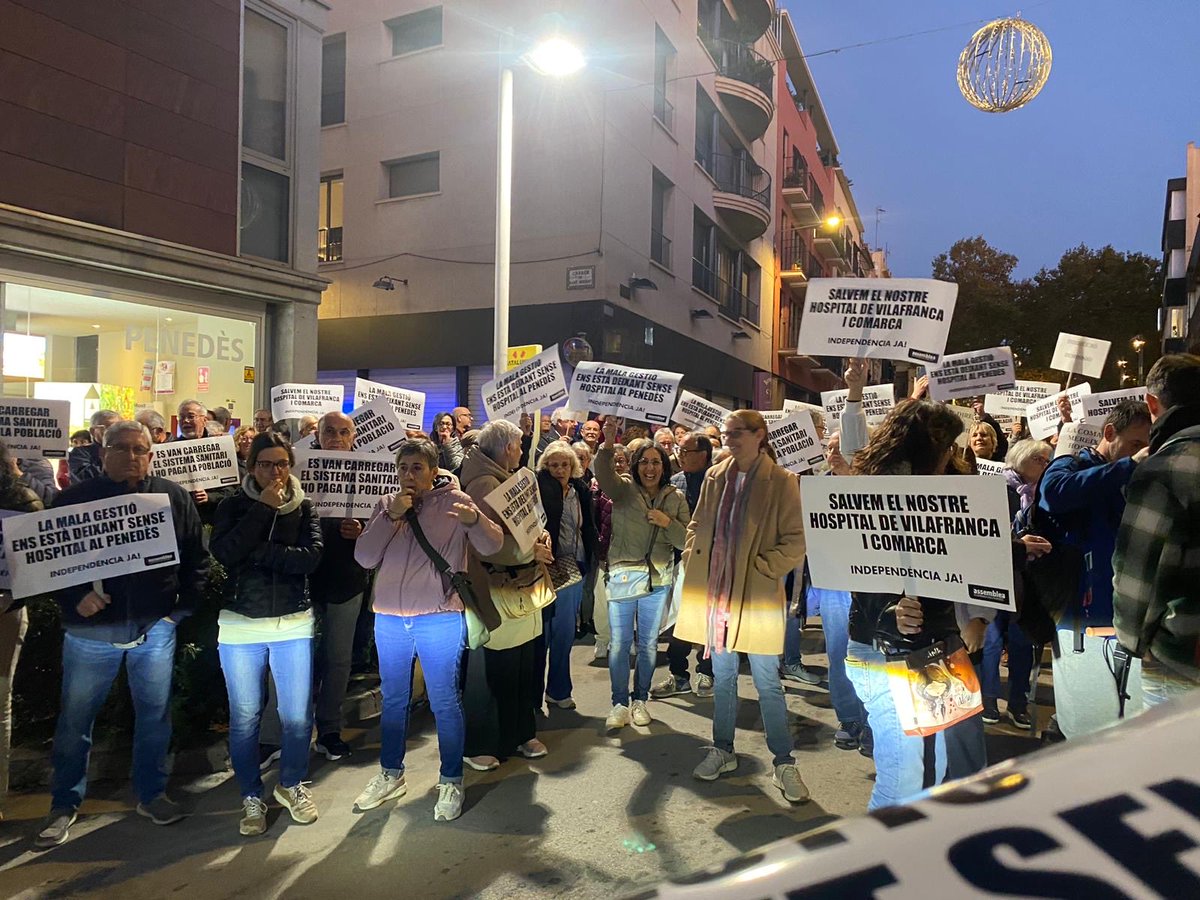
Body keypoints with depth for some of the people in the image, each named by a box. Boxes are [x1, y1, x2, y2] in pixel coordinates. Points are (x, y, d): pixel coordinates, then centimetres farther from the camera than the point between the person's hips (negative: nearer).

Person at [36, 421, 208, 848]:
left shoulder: (174, 498, 1)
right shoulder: (74, 499, -3)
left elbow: (197, 558, 5)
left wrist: (184, 605, -1)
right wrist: (75, 597, -16)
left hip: (156, 626, 1)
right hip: (91, 628, -1)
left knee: (155, 714, 12)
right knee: (75, 719, 10)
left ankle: (151, 795, 29)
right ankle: (64, 805, 28)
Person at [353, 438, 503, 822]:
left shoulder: (456, 501, -4)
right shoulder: (386, 505, 5)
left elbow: (493, 546, -13)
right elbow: (365, 558, -4)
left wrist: (475, 520, -34)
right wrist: (391, 516, -15)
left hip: (440, 620, -4)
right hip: (389, 618, 4)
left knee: (445, 702, 4)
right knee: (393, 700, 17)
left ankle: (451, 781, 20)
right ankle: (390, 775, 35)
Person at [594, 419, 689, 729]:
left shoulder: (676, 498, 4)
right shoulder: (623, 488, -2)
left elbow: (686, 541, 3)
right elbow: (603, 474, -25)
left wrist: (668, 523, -15)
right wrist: (608, 444, -41)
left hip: (657, 579, 2)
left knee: (648, 643, 13)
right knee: (619, 643, 2)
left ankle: (640, 700, 29)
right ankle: (620, 704, 16)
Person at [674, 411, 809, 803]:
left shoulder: (782, 482, -8)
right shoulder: (714, 477, 6)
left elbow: (796, 540, -9)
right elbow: (697, 526, 14)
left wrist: (762, 569, -16)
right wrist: (692, 564, 2)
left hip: (757, 595, -4)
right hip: (714, 592, 5)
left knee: (768, 683, 3)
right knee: (722, 677, 17)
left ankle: (784, 763, 18)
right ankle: (722, 750, 32)